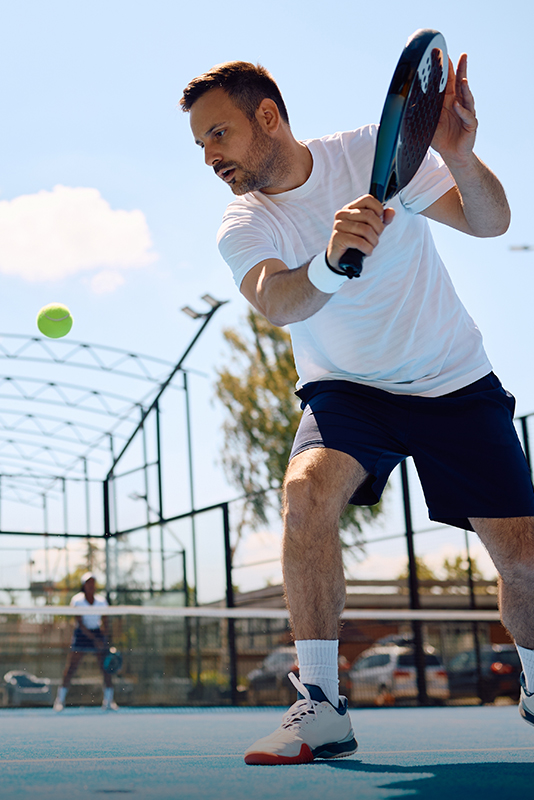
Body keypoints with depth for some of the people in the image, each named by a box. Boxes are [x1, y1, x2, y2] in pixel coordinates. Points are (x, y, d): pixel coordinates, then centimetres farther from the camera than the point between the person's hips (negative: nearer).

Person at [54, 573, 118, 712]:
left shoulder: (101, 601, 3)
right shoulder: (77, 600, -7)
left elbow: (105, 623, 4)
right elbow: (80, 623, -14)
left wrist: (104, 640, -11)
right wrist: (94, 639, -23)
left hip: (98, 634, 3)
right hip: (81, 634, -3)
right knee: (71, 668, -8)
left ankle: (108, 702, 6)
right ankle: (60, 700, 2)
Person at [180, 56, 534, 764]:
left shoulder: (373, 153, -10)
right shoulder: (242, 228, -9)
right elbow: (276, 303, -30)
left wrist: (459, 155, -34)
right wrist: (331, 260, -52)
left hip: (455, 382, 0)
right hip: (346, 389, 0)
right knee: (305, 491, -31)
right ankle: (321, 708, -22)